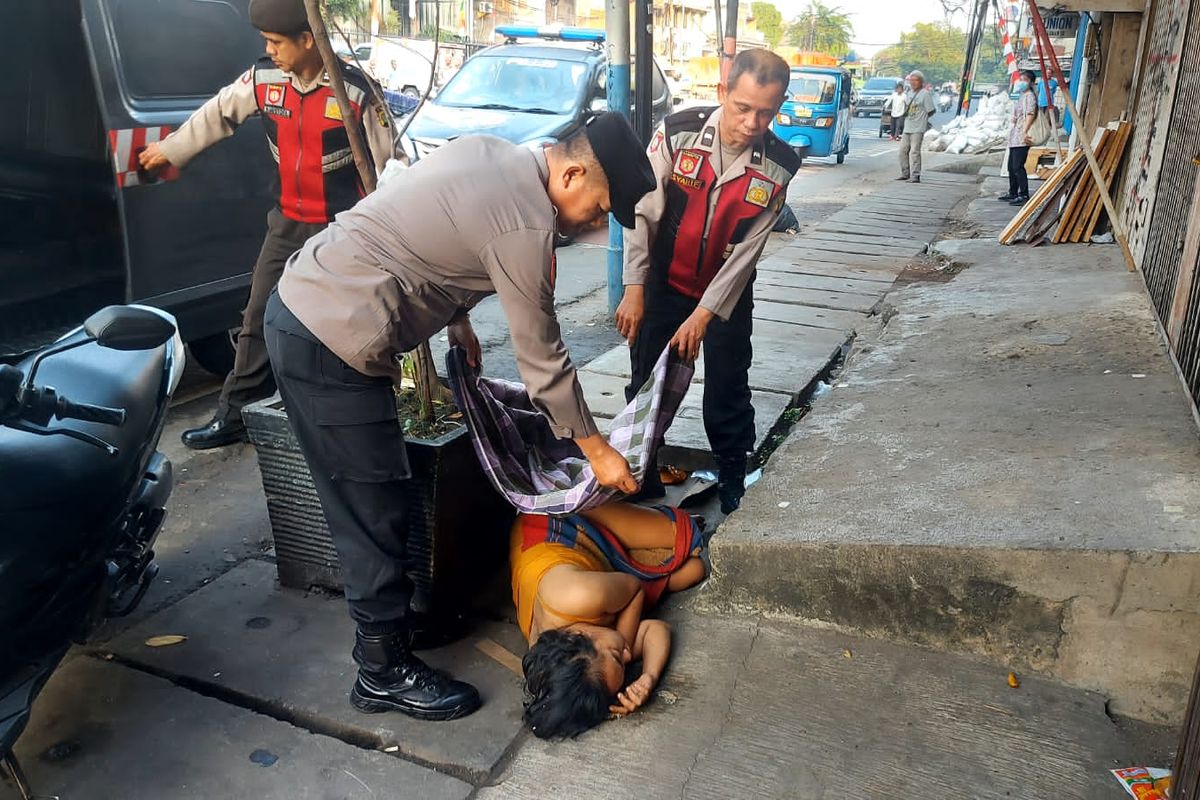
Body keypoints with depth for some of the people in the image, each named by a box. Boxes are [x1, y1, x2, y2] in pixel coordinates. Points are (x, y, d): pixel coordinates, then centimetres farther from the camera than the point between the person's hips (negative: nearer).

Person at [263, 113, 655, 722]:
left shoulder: (487, 149, 8)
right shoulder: (526, 227, -18)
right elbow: (542, 359, -12)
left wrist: (457, 321, 23)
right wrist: (597, 451, -1)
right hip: (333, 349, -10)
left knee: (362, 505, 21)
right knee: (375, 516, 3)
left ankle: (389, 620, 38)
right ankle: (385, 672, 19)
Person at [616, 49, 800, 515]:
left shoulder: (778, 167, -15)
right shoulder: (677, 133, -18)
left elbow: (747, 250, -16)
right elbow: (642, 212, -13)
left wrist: (703, 315, -20)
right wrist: (634, 289, -14)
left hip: (726, 293, 0)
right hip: (665, 285, 0)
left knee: (728, 395, 7)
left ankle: (733, 488, 25)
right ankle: (641, 481, 26)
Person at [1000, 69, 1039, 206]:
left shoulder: (1030, 96, -7)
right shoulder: (1021, 96, 22)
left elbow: (1030, 114, -20)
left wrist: (1025, 132, -29)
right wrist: (1014, 118, 14)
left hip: (1021, 138, -10)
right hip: (1014, 138, 10)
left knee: (1018, 166, -14)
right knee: (1011, 166, 16)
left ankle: (1024, 196, -13)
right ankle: (1013, 193, 26)